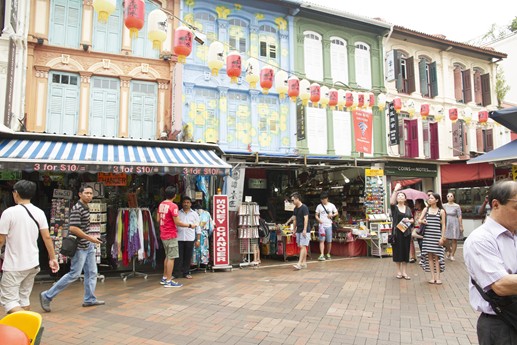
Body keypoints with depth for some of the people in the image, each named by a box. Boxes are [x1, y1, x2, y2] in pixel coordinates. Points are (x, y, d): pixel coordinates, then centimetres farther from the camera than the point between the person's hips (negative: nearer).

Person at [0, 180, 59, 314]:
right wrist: (52, 258, 8)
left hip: (13, 265, -6)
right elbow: (47, 237, 1)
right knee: (24, 297, 19)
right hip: (32, 263, 6)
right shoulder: (39, 213, 1)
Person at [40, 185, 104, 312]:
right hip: (80, 247, -9)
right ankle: (47, 296, 10)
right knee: (74, 274, -3)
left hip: (88, 246, 9)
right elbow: (73, 229, -26)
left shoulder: (86, 208, 11)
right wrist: (90, 238, -21)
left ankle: (90, 299, 20)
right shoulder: (76, 209, -18)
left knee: (92, 273, 11)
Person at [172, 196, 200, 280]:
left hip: (190, 239, 0)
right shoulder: (178, 213, 8)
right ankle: (175, 273, 9)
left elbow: (198, 228, 7)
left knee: (188, 257, 5)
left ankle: (186, 273, 17)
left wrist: (198, 240, 2)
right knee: (178, 257, 0)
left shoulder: (194, 214, 8)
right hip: (179, 238, 0)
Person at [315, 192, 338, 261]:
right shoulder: (319, 206, 4)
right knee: (321, 240, -8)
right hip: (322, 225, 0)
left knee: (329, 241, 7)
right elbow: (316, 215, 5)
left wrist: (332, 215, -9)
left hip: (329, 225, 1)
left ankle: (328, 254, 24)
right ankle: (322, 255, -11)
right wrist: (318, 219, -15)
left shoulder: (331, 205, 4)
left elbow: (336, 213, 12)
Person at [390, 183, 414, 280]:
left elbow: (412, 219, 13)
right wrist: (395, 190, -26)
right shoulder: (394, 207, 0)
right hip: (396, 232, -3)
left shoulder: (408, 208, 11)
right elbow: (391, 202, -23)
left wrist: (408, 220, -11)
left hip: (406, 232, 3)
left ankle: (404, 272, 15)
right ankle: (399, 271, 14)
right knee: (397, 251, 2)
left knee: (405, 251, 6)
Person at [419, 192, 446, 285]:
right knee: (429, 256, 3)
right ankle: (432, 277, 10)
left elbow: (443, 225, 2)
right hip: (427, 235, 2)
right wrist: (422, 221, -19)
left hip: (437, 235, -2)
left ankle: (438, 277, 7)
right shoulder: (426, 209, 8)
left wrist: (442, 237, -6)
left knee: (437, 256, 0)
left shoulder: (441, 211, 3)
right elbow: (419, 220, 5)